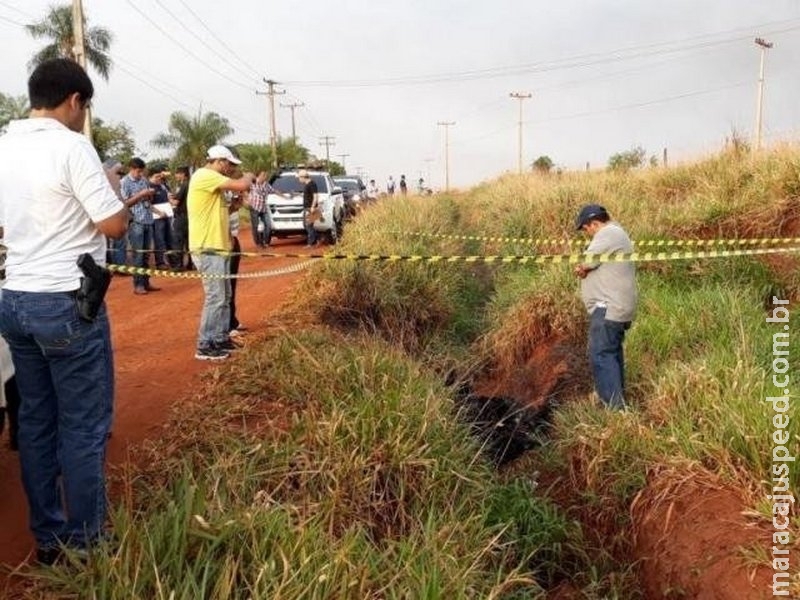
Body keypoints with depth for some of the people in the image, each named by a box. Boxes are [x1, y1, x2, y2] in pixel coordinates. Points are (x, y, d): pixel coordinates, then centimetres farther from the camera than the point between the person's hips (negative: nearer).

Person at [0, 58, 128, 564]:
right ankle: (85, 544, 12)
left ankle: (48, 539, 25)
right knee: (84, 427, 2)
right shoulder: (71, 146, -13)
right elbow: (114, 225, -14)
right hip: (66, 303, -8)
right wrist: (116, 196, 4)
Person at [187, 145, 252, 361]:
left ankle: (220, 339, 25)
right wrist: (248, 177, -1)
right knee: (215, 298, -7)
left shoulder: (212, 181, 18)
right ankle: (204, 346, 0)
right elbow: (240, 185, -22)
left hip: (218, 247, 11)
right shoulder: (204, 176, -14)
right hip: (208, 249, -11)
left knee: (225, 297, 15)